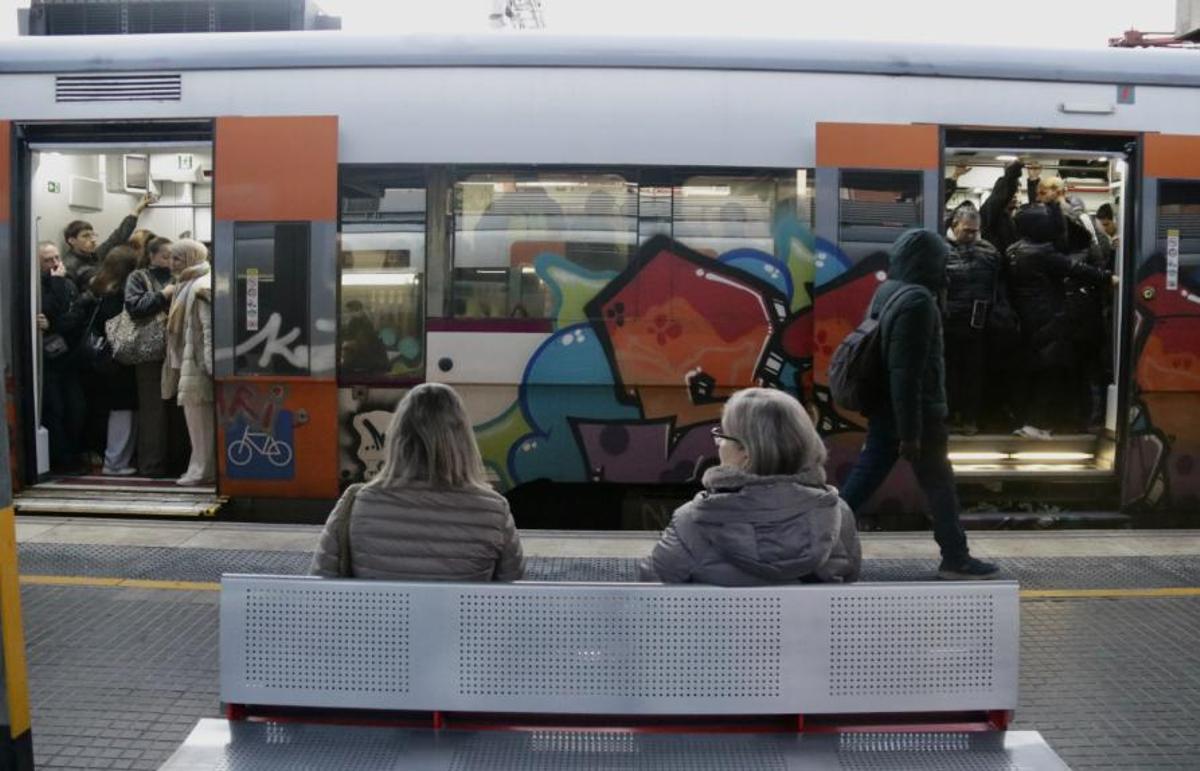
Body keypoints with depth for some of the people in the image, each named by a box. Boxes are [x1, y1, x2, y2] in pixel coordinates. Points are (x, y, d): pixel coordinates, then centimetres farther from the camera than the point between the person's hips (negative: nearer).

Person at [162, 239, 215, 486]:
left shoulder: (201, 287, -12)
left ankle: (203, 469, -1)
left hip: (197, 362, -10)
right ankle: (202, 467, 16)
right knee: (200, 415, 11)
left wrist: (209, 364, -23)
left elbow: (210, 327, -19)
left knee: (198, 413, -6)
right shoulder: (187, 286, 19)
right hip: (188, 360, 10)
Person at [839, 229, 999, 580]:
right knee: (939, 485, 5)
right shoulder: (917, 301, -20)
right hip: (915, 413, -9)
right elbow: (906, 373, -24)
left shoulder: (887, 291, 10)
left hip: (884, 410, 9)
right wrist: (910, 432, -22)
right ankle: (956, 559, 17)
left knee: (863, 481, 10)